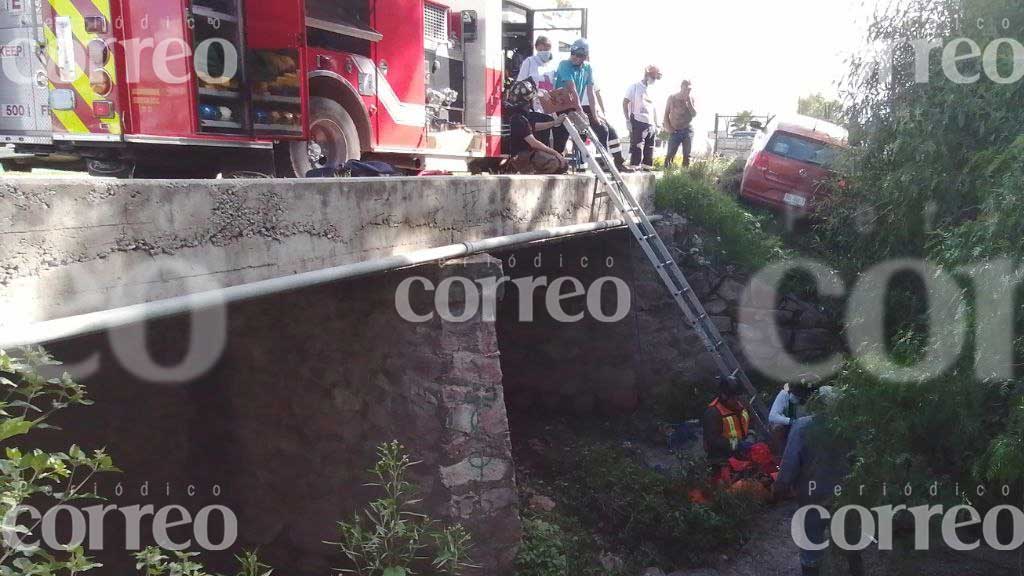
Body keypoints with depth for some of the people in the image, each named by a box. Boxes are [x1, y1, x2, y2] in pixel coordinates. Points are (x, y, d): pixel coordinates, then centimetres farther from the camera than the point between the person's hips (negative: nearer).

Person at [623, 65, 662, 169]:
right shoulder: (635, 87, 3)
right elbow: (625, 103, -2)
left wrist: (656, 125, 15)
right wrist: (628, 120, -10)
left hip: (650, 125, 6)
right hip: (638, 122, -6)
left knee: (649, 148, 4)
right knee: (637, 147, -10)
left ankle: (647, 167, 9)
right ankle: (635, 166, -8)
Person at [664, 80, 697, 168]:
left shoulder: (692, 98, 0)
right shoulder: (672, 98, -2)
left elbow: (694, 114, -6)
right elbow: (666, 113, 4)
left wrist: (689, 102, -15)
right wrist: (667, 127, -6)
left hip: (688, 130, 1)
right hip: (675, 131, -1)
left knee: (687, 156, 2)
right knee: (670, 154, -9)